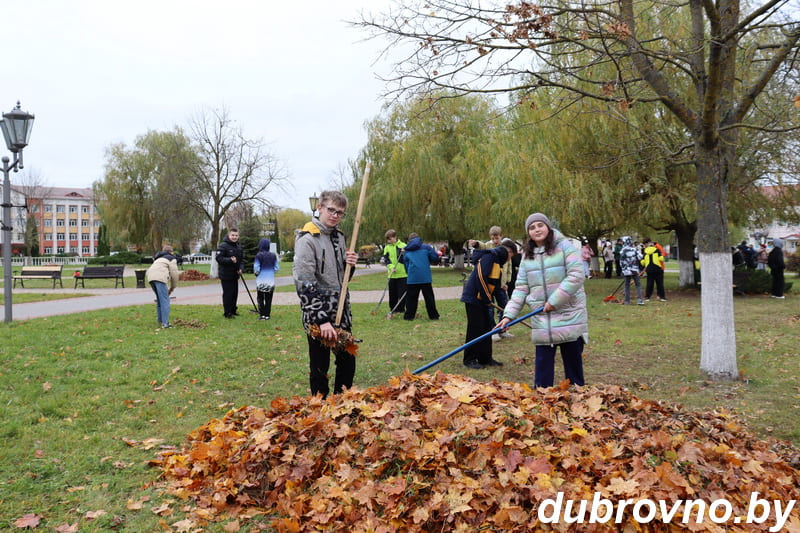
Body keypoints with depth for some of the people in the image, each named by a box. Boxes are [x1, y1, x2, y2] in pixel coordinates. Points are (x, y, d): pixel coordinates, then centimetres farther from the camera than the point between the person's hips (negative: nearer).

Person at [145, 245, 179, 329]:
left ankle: (160, 320, 24)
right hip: (160, 277, -8)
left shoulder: (158, 259, 36)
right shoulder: (172, 259, 13)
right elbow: (174, 274, 7)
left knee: (159, 298, 21)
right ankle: (165, 323, -15)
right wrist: (172, 288, 19)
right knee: (165, 300, -8)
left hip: (149, 276, 8)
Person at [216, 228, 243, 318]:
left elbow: (242, 259, 18)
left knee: (235, 293, 13)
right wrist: (230, 260, -30)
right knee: (227, 294, -4)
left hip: (235, 275, 7)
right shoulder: (223, 246, -11)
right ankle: (227, 313, 5)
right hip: (226, 275, -7)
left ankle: (233, 310, 26)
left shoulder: (239, 247, 12)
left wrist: (241, 268, 0)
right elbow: (219, 259, -17)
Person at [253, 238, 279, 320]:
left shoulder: (259, 256, -12)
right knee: (268, 299, 9)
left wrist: (256, 274, 10)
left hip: (261, 281, -3)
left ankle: (262, 315, 4)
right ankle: (267, 315, 9)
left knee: (260, 298, 8)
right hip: (271, 281, 3)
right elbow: (277, 268, 2)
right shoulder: (273, 256, -3)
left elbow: (256, 269, -11)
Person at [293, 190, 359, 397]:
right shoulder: (307, 239, -14)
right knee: (320, 367, 4)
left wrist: (350, 264, -4)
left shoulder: (339, 237, 10)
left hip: (341, 310, 8)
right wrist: (321, 320, -23)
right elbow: (305, 285, -19)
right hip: (317, 314, -7)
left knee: (348, 360, 16)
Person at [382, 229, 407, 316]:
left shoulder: (403, 245, 1)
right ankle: (393, 309, 18)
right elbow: (386, 259, 1)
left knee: (402, 293, -1)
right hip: (392, 275, 2)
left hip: (403, 273, -2)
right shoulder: (387, 248, 8)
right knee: (393, 293, 7)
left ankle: (401, 308, 11)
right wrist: (391, 267, -15)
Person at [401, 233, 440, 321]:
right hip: (425, 277, -1)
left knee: (411, 297, 9)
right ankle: (433, 315, 12)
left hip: (412, 278, 1)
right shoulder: (426, 247, 5)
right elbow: (435, 258, 0)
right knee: (429, 297, 8)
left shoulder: (406, 251, 13)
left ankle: (408, 316, 9)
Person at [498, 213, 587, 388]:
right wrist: (509, 315, -1)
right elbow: (521, 288, 9)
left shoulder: (564, 246, -4)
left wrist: (555, 301, -19)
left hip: (569, 315, -3)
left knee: (573, 360, 6)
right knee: (543, 361, 2)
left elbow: (576, 276, -15)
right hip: (541, 319, 3)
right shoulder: (527, 256, 10)